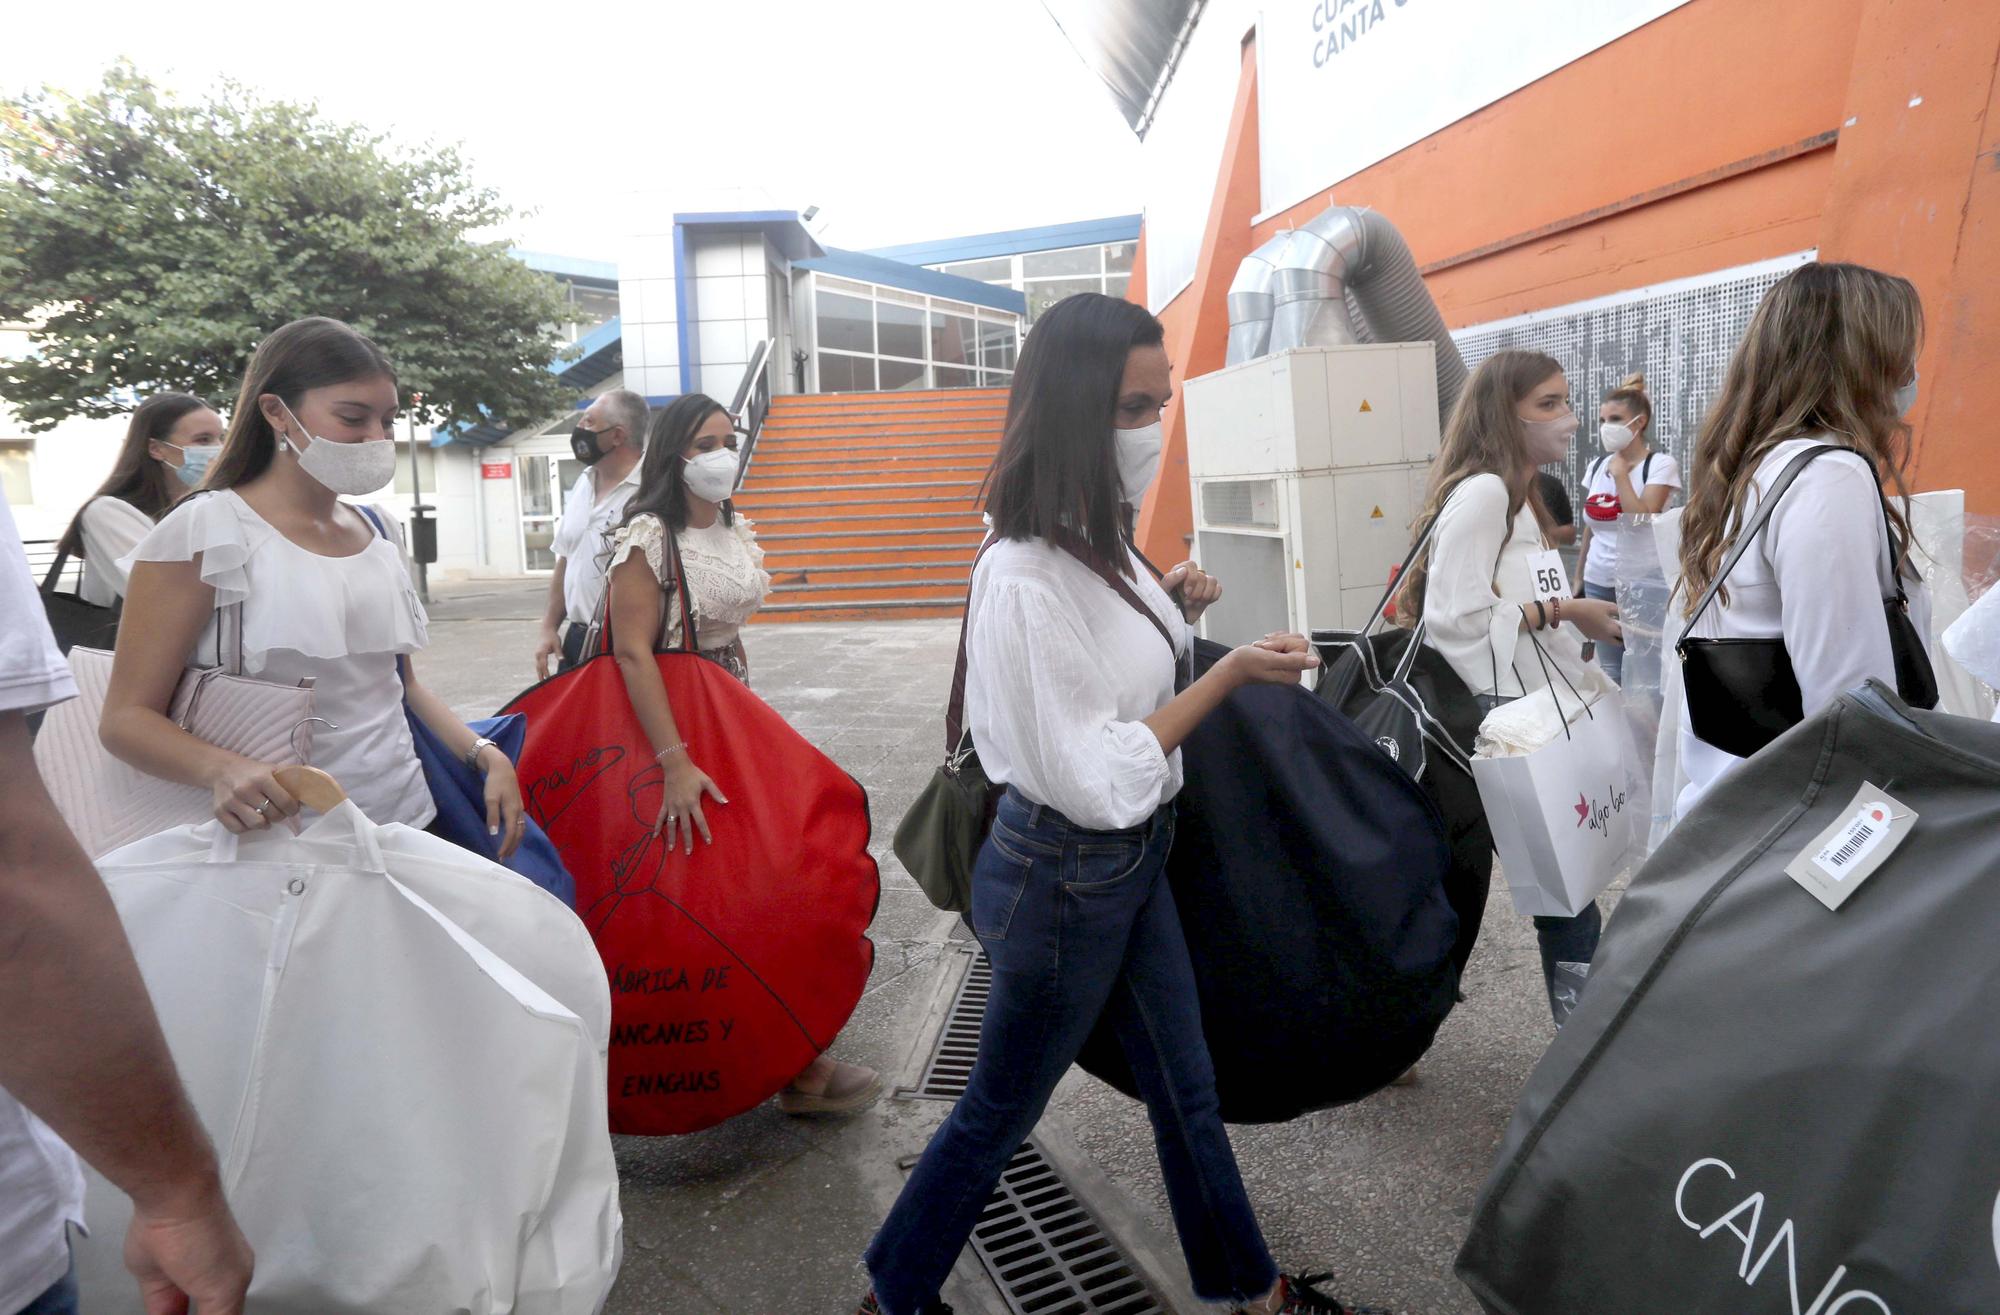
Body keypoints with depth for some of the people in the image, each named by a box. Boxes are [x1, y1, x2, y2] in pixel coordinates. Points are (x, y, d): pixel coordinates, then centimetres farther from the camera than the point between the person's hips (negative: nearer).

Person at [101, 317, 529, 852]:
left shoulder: (379, 531, 9)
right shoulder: (205, 531, -9)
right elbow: (128, 716, -9)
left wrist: (484, 754, 2)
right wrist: (224, 770, -29)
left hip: (409, 823, 6)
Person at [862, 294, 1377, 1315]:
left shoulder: (1098, 541, 2)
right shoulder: (1025, 575, -27)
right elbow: (1094, 777, -26)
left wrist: (1169, 606, -1)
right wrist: (1232, 672, -23)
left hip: (1134, 857, 8)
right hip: (1064, 875, -8)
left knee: (1185, 1087, 23)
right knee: (1000, 1108, 13)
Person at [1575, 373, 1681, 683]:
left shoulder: (1661, 465, -6)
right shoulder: (1596, 466, 10)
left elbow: (1642, 519, -20)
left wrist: (1620, 471, -13)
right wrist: (1578, 579, 16)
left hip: (1643, 586, -5)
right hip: (1598, 584, 6)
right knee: (1610, 672, 9)